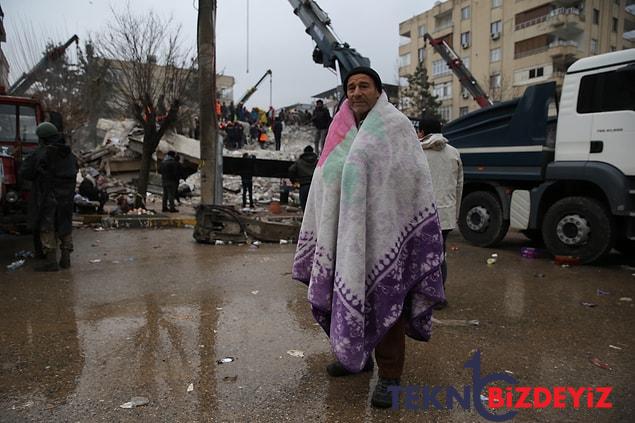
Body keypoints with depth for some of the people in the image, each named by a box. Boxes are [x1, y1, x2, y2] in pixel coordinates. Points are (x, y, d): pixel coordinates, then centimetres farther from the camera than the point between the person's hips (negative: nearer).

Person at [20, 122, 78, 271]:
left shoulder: (40, 154, -11)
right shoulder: (69, 155, 7)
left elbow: (25, 173, -7)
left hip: (47, 197, -5)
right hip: (66, 197, 6)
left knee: (47, 228, 1)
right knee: (65, 226, 13)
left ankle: (51, 261, -1)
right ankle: (65, 258, 17)